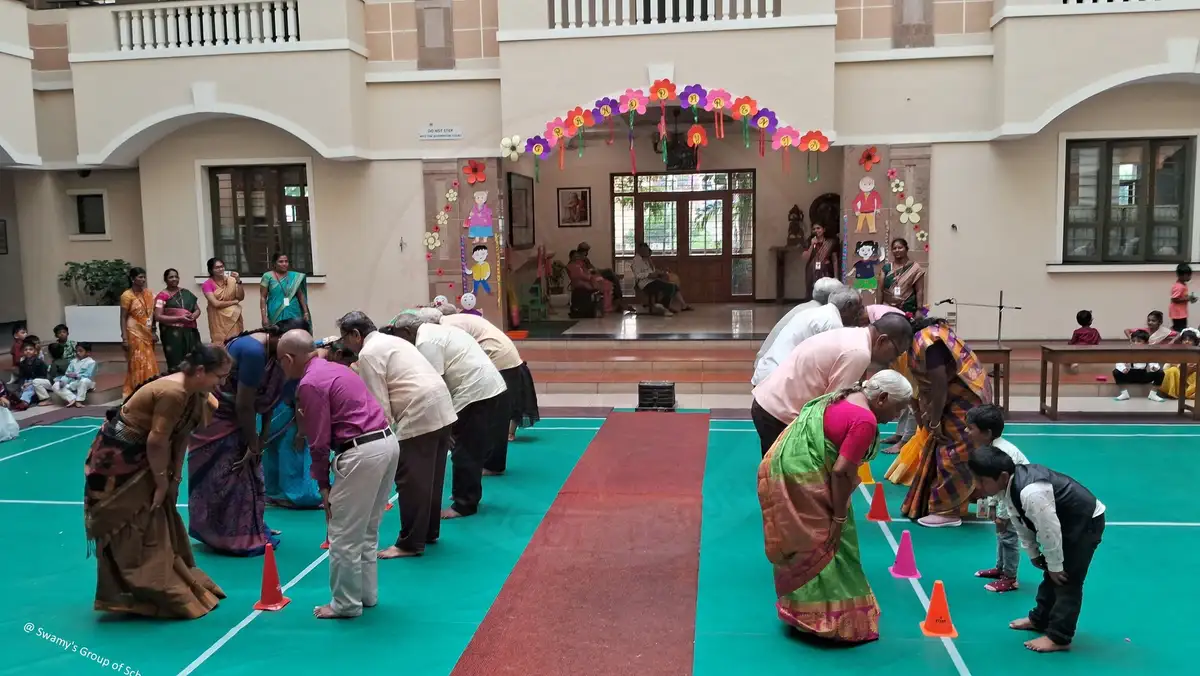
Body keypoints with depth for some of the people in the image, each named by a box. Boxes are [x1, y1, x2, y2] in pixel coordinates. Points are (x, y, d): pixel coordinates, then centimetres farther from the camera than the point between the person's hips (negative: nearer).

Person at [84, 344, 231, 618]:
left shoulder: (195, 392, -1)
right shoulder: (173, 393, -30)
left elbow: (181, 436, 4)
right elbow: (157, 441, -26)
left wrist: (174, 478, 3)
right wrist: (162, 480, -14)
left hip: (141, 459, 10)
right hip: (116, 460, -10)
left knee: (158, 528, 15)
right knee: (132, 533, -1)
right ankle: (136, 596, 8)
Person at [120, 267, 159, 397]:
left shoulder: (148, 293, 8)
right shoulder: (127, 295, -8)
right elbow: (123, 318, -9)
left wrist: (153, 332, 9)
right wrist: (124, 338, -14)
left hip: (147, 334, 6)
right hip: (135, 334, -6)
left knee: (149, 363, 7)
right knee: (138, 363, -4)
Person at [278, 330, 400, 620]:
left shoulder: (310, 384, -10)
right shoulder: (333, 369, 18)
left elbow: (319, 441, -10)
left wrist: (322, 483, 3)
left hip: (363, 453, -10)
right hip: (387, 442, 10)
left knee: (344, 535, 5)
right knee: (366, 529, 22)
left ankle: (346, 603, 16)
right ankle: (366, 593, 32)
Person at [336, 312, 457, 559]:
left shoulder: (368, 353, -6)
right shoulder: (391, 340, 22)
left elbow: (378, 403, -8)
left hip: (419, 415, -10)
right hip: (441, 409, 10)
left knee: (411, 481, -2)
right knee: (430, 477, 18)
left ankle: (410, 543, 4)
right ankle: (429, 531, 29)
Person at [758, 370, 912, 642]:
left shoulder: (847, 397, 12)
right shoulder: (864, 421, -18)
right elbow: (840, 472, -21)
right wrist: (839, 518, -12)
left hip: (783, 466, 10)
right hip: (801, 479, -10)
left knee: (803, 546, 20)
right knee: (825, 545, 1)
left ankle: (801, 609, 32)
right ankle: (831, 622, 10)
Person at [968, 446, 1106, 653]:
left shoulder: (1031, 493, -41)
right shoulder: (1008, 486, -11)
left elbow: (1049, 530, -32)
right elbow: (1021, 524, 4)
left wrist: (1055, 566, -19)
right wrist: (1033, 555, 10)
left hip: (1086, 522, -9)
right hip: (1065, 520, 9)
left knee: (1067, 580, -5)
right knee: (1051, 575, 20)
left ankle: (1058, 637, 3)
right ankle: (1040, 618, 35)